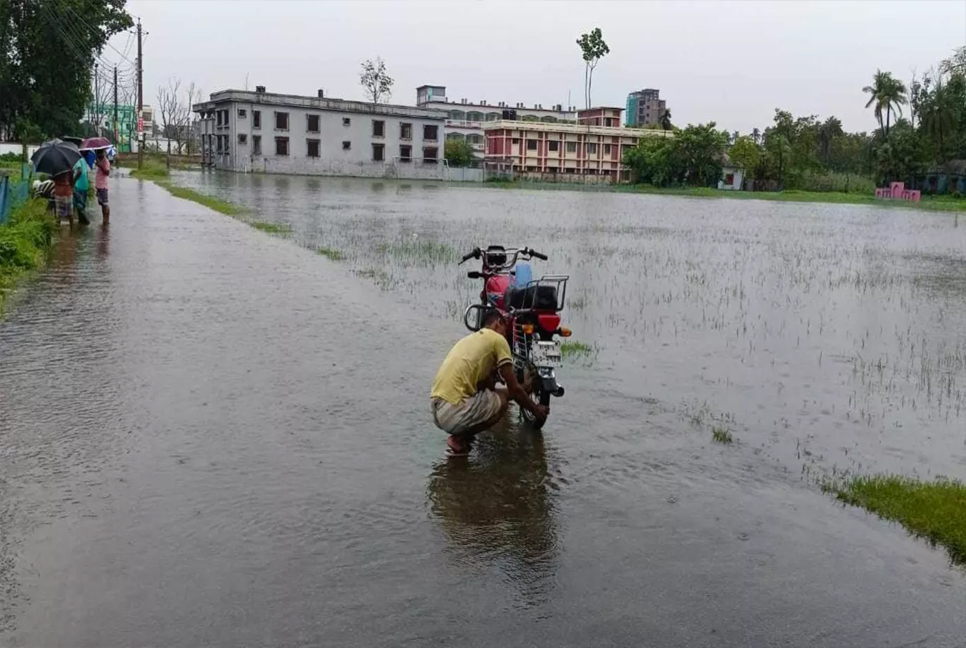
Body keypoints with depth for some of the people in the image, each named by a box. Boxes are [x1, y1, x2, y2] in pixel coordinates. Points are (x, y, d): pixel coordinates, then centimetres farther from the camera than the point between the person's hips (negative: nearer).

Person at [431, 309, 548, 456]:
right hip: (453, 413, -9)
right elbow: (514, 389, 3)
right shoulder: (497, 339, 2)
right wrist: (535, 409, 19)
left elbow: (486, 384, 31)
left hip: (436, 411, 9)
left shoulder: (471, 339, 27)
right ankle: (459, 439, -1)